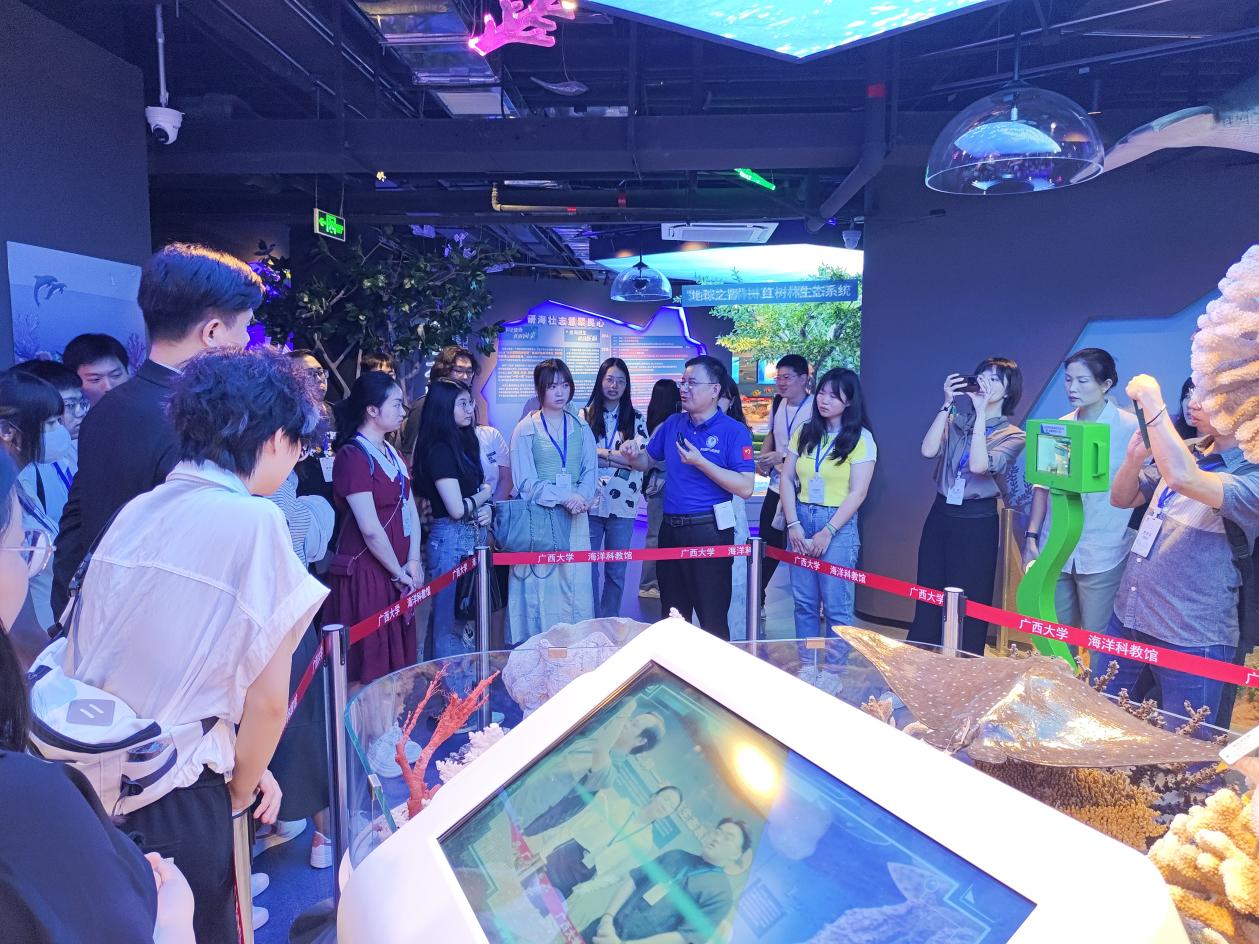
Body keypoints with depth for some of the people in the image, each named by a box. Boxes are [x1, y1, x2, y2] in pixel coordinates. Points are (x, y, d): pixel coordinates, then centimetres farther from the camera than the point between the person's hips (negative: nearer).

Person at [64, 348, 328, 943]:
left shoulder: (135, 512, 3)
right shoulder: (254, 521, -16)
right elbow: (267, 699, -13)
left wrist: (243, 766, 10)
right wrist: (241, 785, 5)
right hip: (176, 795, -6)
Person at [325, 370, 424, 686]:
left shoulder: (391, 453, 13)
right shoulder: (353, 456, -15)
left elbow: (411, 510, 8)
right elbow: (370, 529, -19)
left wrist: (414, 562, -3)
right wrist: (399, 572, -10)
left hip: (399, 573, 8)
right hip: (367, 573, -8)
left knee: (400, 655, 15)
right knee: (371, 661, 2)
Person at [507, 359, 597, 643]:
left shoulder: (581, 428, 12)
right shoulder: (525, 430, 0)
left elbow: (591, 471, 9)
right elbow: (526, 483, -6)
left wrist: (581, 497, -11)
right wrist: (564, 498, -16)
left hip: (575, 518, 3)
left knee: (576, 585, 3)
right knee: (538, 586, -2)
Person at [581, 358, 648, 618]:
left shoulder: (636, 419, 7)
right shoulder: (584, 415, 3)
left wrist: (600, 454, -10)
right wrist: (619, 457, -11)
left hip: (623, 504, 1)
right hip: (591, 502, -1)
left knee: (616, 570, 9)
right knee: (589, 567, 3)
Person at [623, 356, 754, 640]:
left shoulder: (734, 431, -9)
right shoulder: (673, 424, 8)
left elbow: (745, 488, -18)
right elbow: (647, 461, 19)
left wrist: (701, 462, -23)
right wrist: (633, 455, -4)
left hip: (709, 531, -6)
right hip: (671, 529, 6)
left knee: (713, 620, 4)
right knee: (672, 616, 19)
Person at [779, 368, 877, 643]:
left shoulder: (860, 438, -3)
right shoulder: (804, 432, 8)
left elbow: (858, 493, -8)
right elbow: (787, 478, 6)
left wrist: (827, 532, -12)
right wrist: (793, 524, -4)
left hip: (839, 523, -4)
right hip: (801, 519, 4)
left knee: (836, 607, -1)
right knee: (804, 603, 10)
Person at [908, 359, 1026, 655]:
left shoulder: (1013, 436, -3)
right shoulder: (955, 421, 7)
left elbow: (979, 466, -21)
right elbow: (928, 451, -12)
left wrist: (981, 412, -18)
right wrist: (947, 404, -9)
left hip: (978, 522, -3)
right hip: (940, 516, 4)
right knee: (927, 601, 10)